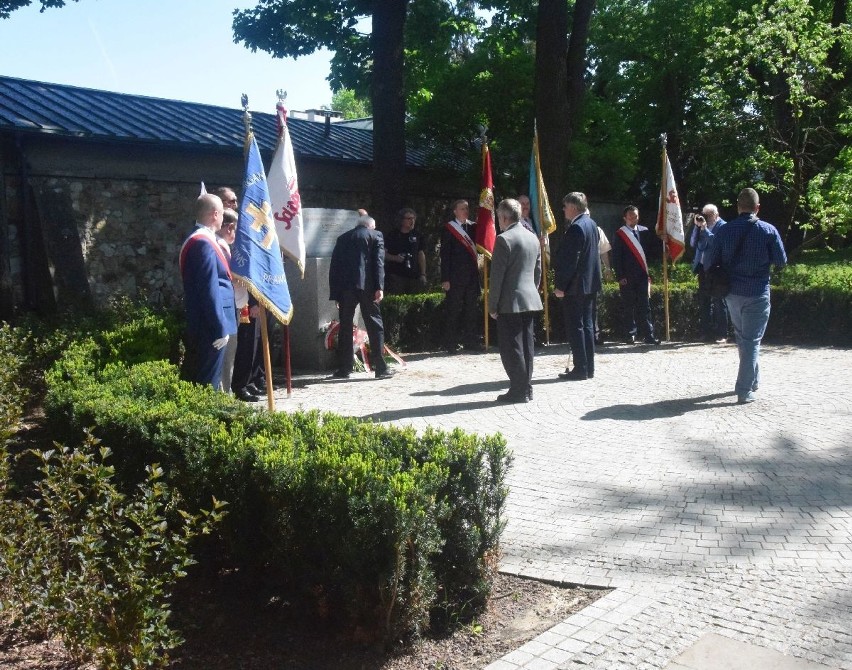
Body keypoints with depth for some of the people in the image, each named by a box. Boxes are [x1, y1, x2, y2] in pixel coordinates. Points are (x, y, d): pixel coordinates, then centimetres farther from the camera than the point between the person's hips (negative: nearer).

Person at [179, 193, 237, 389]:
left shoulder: (196, 240, 14)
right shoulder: (204, 243, -17)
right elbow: (210, 290, -21)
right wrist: (220, 328, -20)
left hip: (199, 327, 10)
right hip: (210, 328, -10)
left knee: (195, 381, 15)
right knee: (209, 383, -5)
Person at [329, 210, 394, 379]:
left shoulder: (343, 238, 19)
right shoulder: (375, 235, 9)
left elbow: (334, 266, 13)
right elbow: (378, 262, -4)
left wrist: (335, 293, 13)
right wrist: (379, 287, -10)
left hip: (345, 287, 3)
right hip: (366, 285, -3)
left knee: (345, 327, 9)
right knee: (375, 326, 3)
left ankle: (344, 368, 10)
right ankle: (380, 367, 2)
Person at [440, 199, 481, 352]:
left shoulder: (473, 226, 14)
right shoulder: (448, 229, -2)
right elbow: (445, 255, -5)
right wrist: (445, 279, -11)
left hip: (472, 275, 5)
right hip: (455, 277, -5)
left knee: (472, 310, 9)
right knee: (453, 311, -2)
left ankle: (471, 342, 18)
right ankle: (451, 344, 4)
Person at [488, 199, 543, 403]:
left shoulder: (504, 239, -13)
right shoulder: (533, 238, 11)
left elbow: (497, 276, -14)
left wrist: (492, 305, -9)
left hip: (510, 302, -8)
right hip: (530, 300, 8)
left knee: (511, 348, -3)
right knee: (526, 346, 12)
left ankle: (518, 390, -1)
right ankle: (526, 388, 17)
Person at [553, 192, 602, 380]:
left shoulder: (576, 228, -18)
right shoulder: (591, 224, 12)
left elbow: (569, 260, -21)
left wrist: (560, 285, -17)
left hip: (575, 285, -10)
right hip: (590, 283, 10)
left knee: (575, 326, -4)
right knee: (586, 324, 13)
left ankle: (580, 369, -2)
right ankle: (589, 368, 18)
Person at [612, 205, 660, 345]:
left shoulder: (644, 231, 10)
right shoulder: (619, 234, 1)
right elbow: (616, 258, -1)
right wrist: (620, 276, -6)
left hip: (642, 275, 2)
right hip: (627, 277, -2)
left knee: (644, 306, 0)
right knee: (628, 306, 4)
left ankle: (648, 334, 0)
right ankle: (631, 333, 12)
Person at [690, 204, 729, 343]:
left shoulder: (722, 226, -4)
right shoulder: (702, 226, 13)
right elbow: (693, 243, 8)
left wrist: (704, 228, -16)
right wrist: (697, 226, -2)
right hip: (703, 268, 6)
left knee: (718, 302, -3)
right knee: (703, 302, 8)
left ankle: (722, 335, 0)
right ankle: (706, 333, 14)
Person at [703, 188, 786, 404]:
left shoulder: (724, 230, -3)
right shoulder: (768, 230, -9)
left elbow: (709, 263, -2)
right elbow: (781, 261, -3)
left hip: (732, 293, 3)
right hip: (757, 293, -3)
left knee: (742, 338, 21)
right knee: (752, 341, 2)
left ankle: (753, 380, 34)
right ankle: (744, 391, -1)